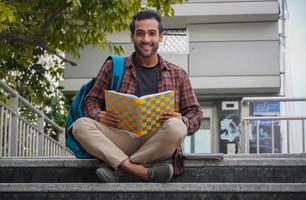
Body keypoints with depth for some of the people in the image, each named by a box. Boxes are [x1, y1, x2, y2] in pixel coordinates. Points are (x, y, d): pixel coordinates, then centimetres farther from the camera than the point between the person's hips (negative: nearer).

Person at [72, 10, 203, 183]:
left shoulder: (178, 74, 17)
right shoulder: (112, 67, 16)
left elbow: (195, 112, 13)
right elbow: (92, 100, 16)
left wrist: (182, 121, -11)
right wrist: (99, 115, -8)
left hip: (156, 141, 0)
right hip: (121, 139, 1)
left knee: (175, 127, -34)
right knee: (81, 125, -26)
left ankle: (118, 170, -22)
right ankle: (142, 172, -37)